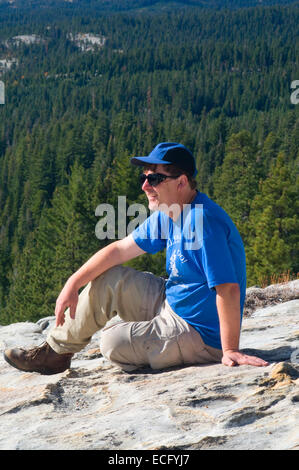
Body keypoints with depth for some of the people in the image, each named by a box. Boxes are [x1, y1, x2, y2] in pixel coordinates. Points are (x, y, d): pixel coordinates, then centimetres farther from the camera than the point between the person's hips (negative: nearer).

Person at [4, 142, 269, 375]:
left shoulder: (204, 222, -27)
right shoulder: (166, 215, 3)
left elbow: (228, 289, -32)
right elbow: (121, 249, 9)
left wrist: (230, 351, -32)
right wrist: (73, 284, 4)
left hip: (202, 335, -9)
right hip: (171, 305, 9)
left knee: (113, 342, -19)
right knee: (108, 278, 6)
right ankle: (57, 351, 14)